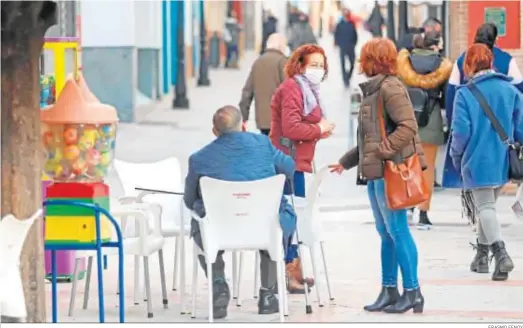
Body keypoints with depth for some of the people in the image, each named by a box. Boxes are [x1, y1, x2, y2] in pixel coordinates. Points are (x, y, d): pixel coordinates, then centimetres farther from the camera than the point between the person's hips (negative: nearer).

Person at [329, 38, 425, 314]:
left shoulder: (390, 87, -12)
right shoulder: (373, 89, 17)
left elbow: (408, 126, -21)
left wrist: (384, 150, -22)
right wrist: (346, 162, 23)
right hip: (375, 173, 10)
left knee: (397, 231, -6)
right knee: (386, 234, 12)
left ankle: (412, 291, -2)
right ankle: (389, 291, 18)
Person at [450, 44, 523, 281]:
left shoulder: (465, 94, -10)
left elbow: (461, 131, -13)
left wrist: (456, 157, 3)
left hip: (477, 162, -5)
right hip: (503, 162, 5)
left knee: (485, 207, -1)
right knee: (488, 204, 21)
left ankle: (501, 253, -23)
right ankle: (481, 256, 27)